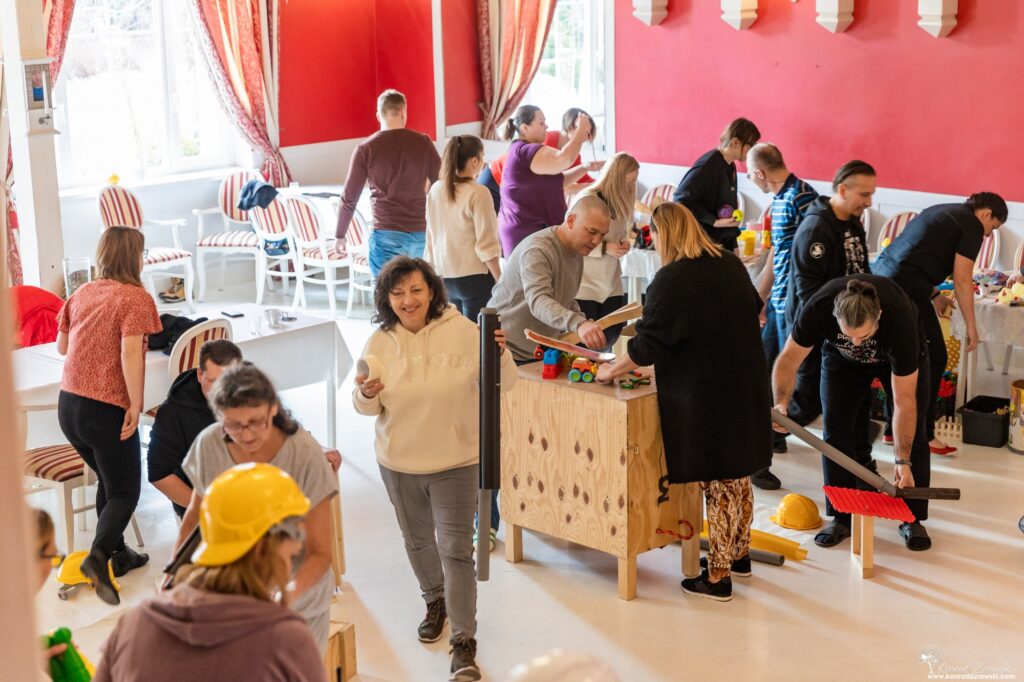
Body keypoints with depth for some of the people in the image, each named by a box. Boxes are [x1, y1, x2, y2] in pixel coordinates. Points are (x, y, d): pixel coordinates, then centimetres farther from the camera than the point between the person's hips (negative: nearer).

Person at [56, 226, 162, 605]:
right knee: (125, 492, 5)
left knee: (108, 481, 25)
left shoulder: (81, 294, 10)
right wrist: (136, 405, -18)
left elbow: (62, 346, 20)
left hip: (68, 404, 7)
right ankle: (98, 556, -17)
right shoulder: (135, 298, -11)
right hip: (107, 409, -7)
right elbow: (130, 353, -21)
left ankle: (117, 555, 31)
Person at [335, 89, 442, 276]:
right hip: (419, 234, 3)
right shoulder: (423, 143, 2)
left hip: (386, 234, -3)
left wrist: (340, 235, 14)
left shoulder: (366, 148, -2)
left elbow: (349, 198, 1)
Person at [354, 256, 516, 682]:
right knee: (417, 539, 22)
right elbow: (366, 408, 3)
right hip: (399, 461, 4)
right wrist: (366, 395, -20)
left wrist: (500, 355, -27)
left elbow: (501, 386, -7)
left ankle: (464, 644, 2)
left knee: (456, 549, -5)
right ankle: (435, 602, 49)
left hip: (456, 460, -3)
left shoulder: (462, 331, -12)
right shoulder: (380, 342, -4)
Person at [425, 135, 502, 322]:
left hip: (444, 276, 6)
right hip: (474, 278, -6)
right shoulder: (477, 193, -14)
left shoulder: (436, 190, 2)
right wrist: (501, 282, -5)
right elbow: (486, 245, -14)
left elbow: (431, 237, 10)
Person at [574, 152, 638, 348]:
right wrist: (605, 248, -23)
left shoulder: (622, 201, 5)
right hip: (584, 286, -6)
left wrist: (623, 243, -3)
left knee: (611, 337, 5)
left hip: (612, 285, 6)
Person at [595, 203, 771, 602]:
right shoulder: (731, 265, 6)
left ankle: (718, 577, 9)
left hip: (705, 395, -7)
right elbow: (754, 313, 20)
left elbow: (647, 345, -15)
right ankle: (739, 555, 34)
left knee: (718, 485, -1)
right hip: (746, 388, 7)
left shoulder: (671, 280, -16)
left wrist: (611, 370, 0)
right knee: (738, 474, 19)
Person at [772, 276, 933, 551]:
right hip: (841, 358, 2)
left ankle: (913, 519, 1)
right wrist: (781, 402, -41)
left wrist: (903, 462, -34)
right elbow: (789, 359, -23)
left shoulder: (900, 319, -43)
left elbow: (904, 400, -36)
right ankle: (841, 517, 0)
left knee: (912, 433, -9)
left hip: (897, 357, -2)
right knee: (836, 431, -9)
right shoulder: (817, 309, -39)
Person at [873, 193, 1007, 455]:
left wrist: (934, 295, 30)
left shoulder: (941, 211, 24)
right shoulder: (971, 225, -2)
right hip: (907, 289, -9)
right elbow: (962, 281, -6)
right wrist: (971, 326, 1)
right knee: (933, 360, 2)